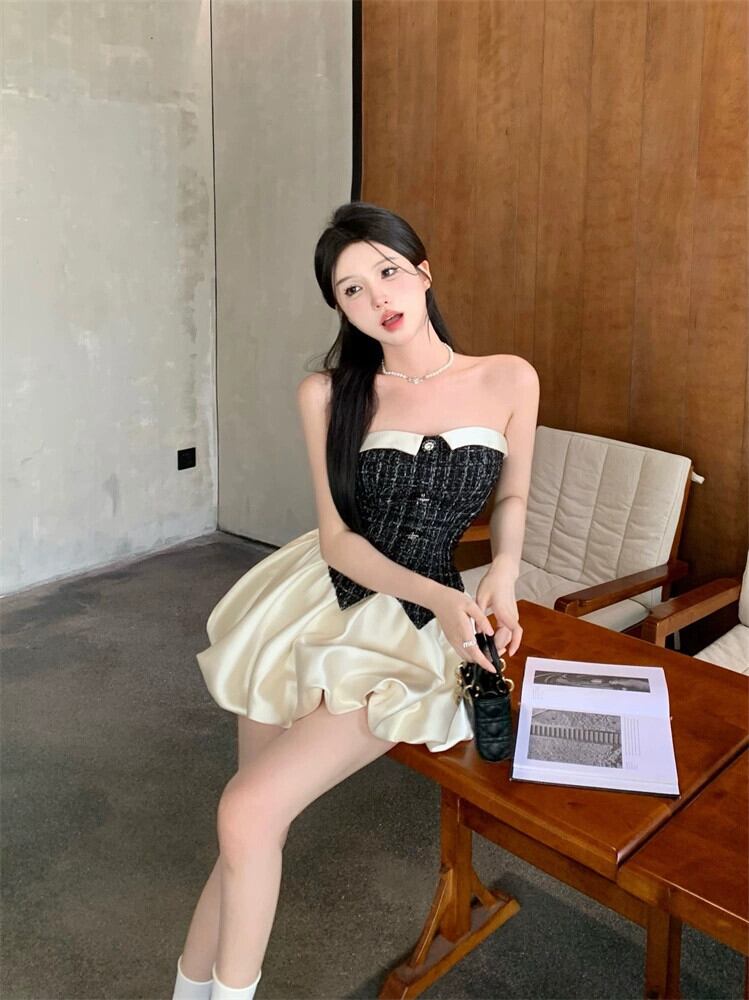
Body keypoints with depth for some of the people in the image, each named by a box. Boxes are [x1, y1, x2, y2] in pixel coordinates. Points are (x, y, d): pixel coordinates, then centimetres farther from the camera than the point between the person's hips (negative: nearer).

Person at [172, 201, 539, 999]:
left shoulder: (509, 381, -2)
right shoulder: (328, 394, -2)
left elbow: (512, 495, 13)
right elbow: (337, 537, -4)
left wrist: (503, 571, -7)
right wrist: (438, 594, -19)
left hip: (412, 630, -1)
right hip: (321, 598, 2)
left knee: (249, 815, -13)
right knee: (251, 820, 3)